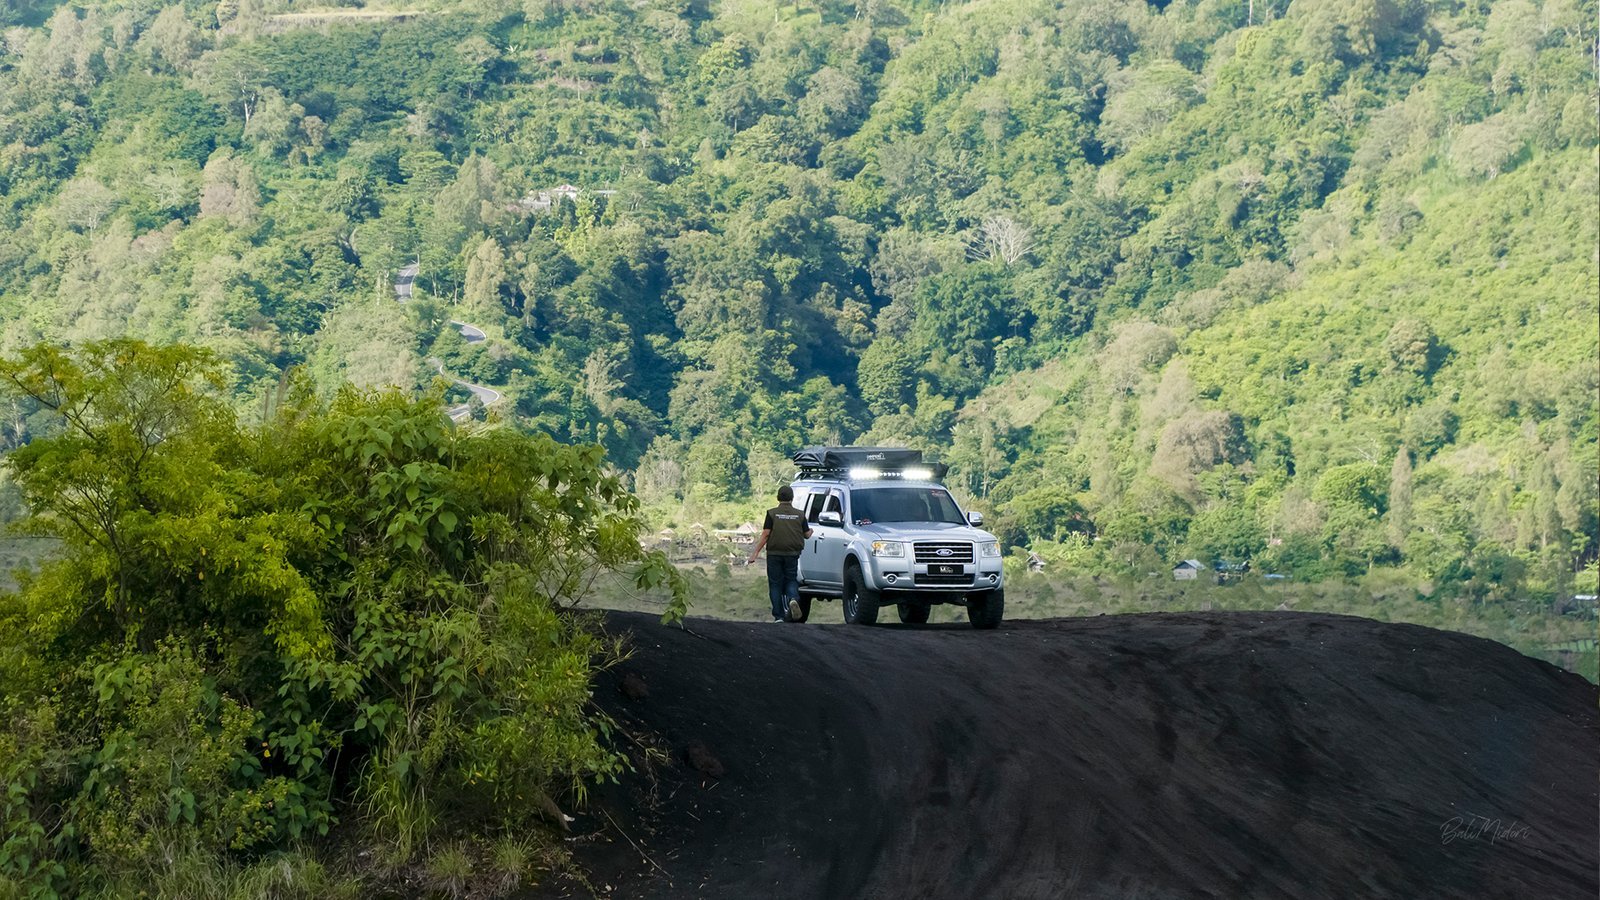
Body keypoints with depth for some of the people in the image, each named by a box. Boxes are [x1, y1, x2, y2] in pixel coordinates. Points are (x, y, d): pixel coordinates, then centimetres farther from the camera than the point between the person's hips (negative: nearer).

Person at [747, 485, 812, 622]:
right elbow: (807, 534, 8)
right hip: (792, 554, 2)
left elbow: (765, 535, -10)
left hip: (774, 554, -2)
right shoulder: (799, 514, 1)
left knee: (775, 583, 7)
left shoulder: (772, 513, -5)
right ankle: (793, 599, -17)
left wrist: (754, 554, -7)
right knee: (791, 580, 15)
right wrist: (811, 531, 33)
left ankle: (778, 617, 4)